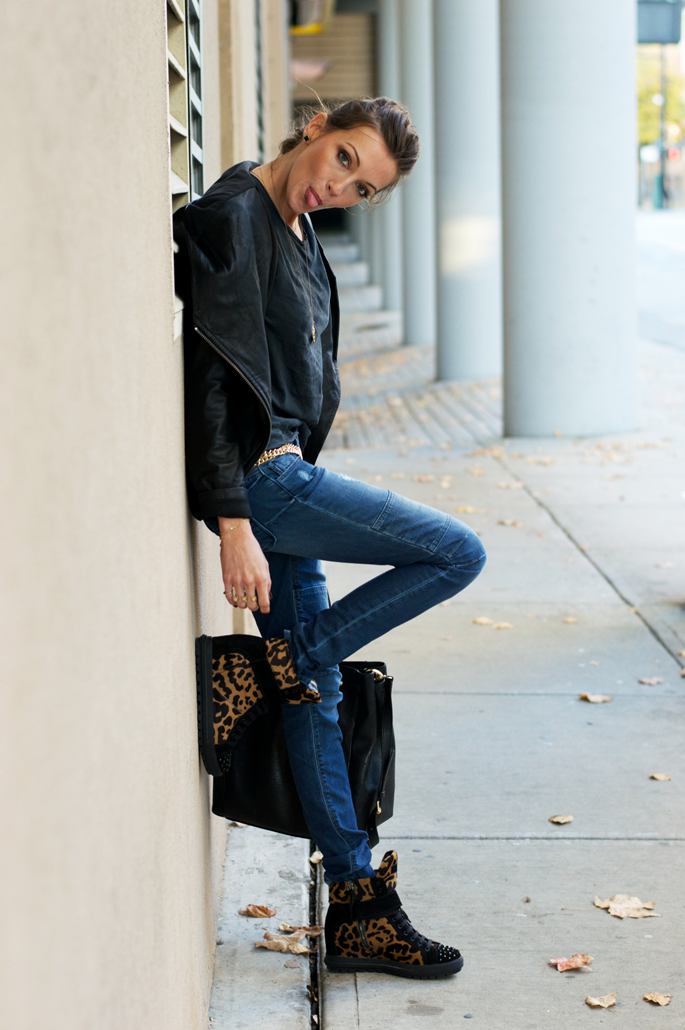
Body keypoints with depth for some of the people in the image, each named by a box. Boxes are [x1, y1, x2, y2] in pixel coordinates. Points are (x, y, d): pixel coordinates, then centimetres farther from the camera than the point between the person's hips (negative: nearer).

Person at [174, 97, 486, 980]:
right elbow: (206, 377, -21)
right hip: (257, 478, -9)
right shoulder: (233, 217, -16)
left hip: (285, 474, 9)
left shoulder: (295, 228, 13)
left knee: (313, 685, 9)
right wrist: (234, 525, -23)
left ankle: (356, 912, 15)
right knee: (458, 554, -8)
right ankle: (286, 660, 2)